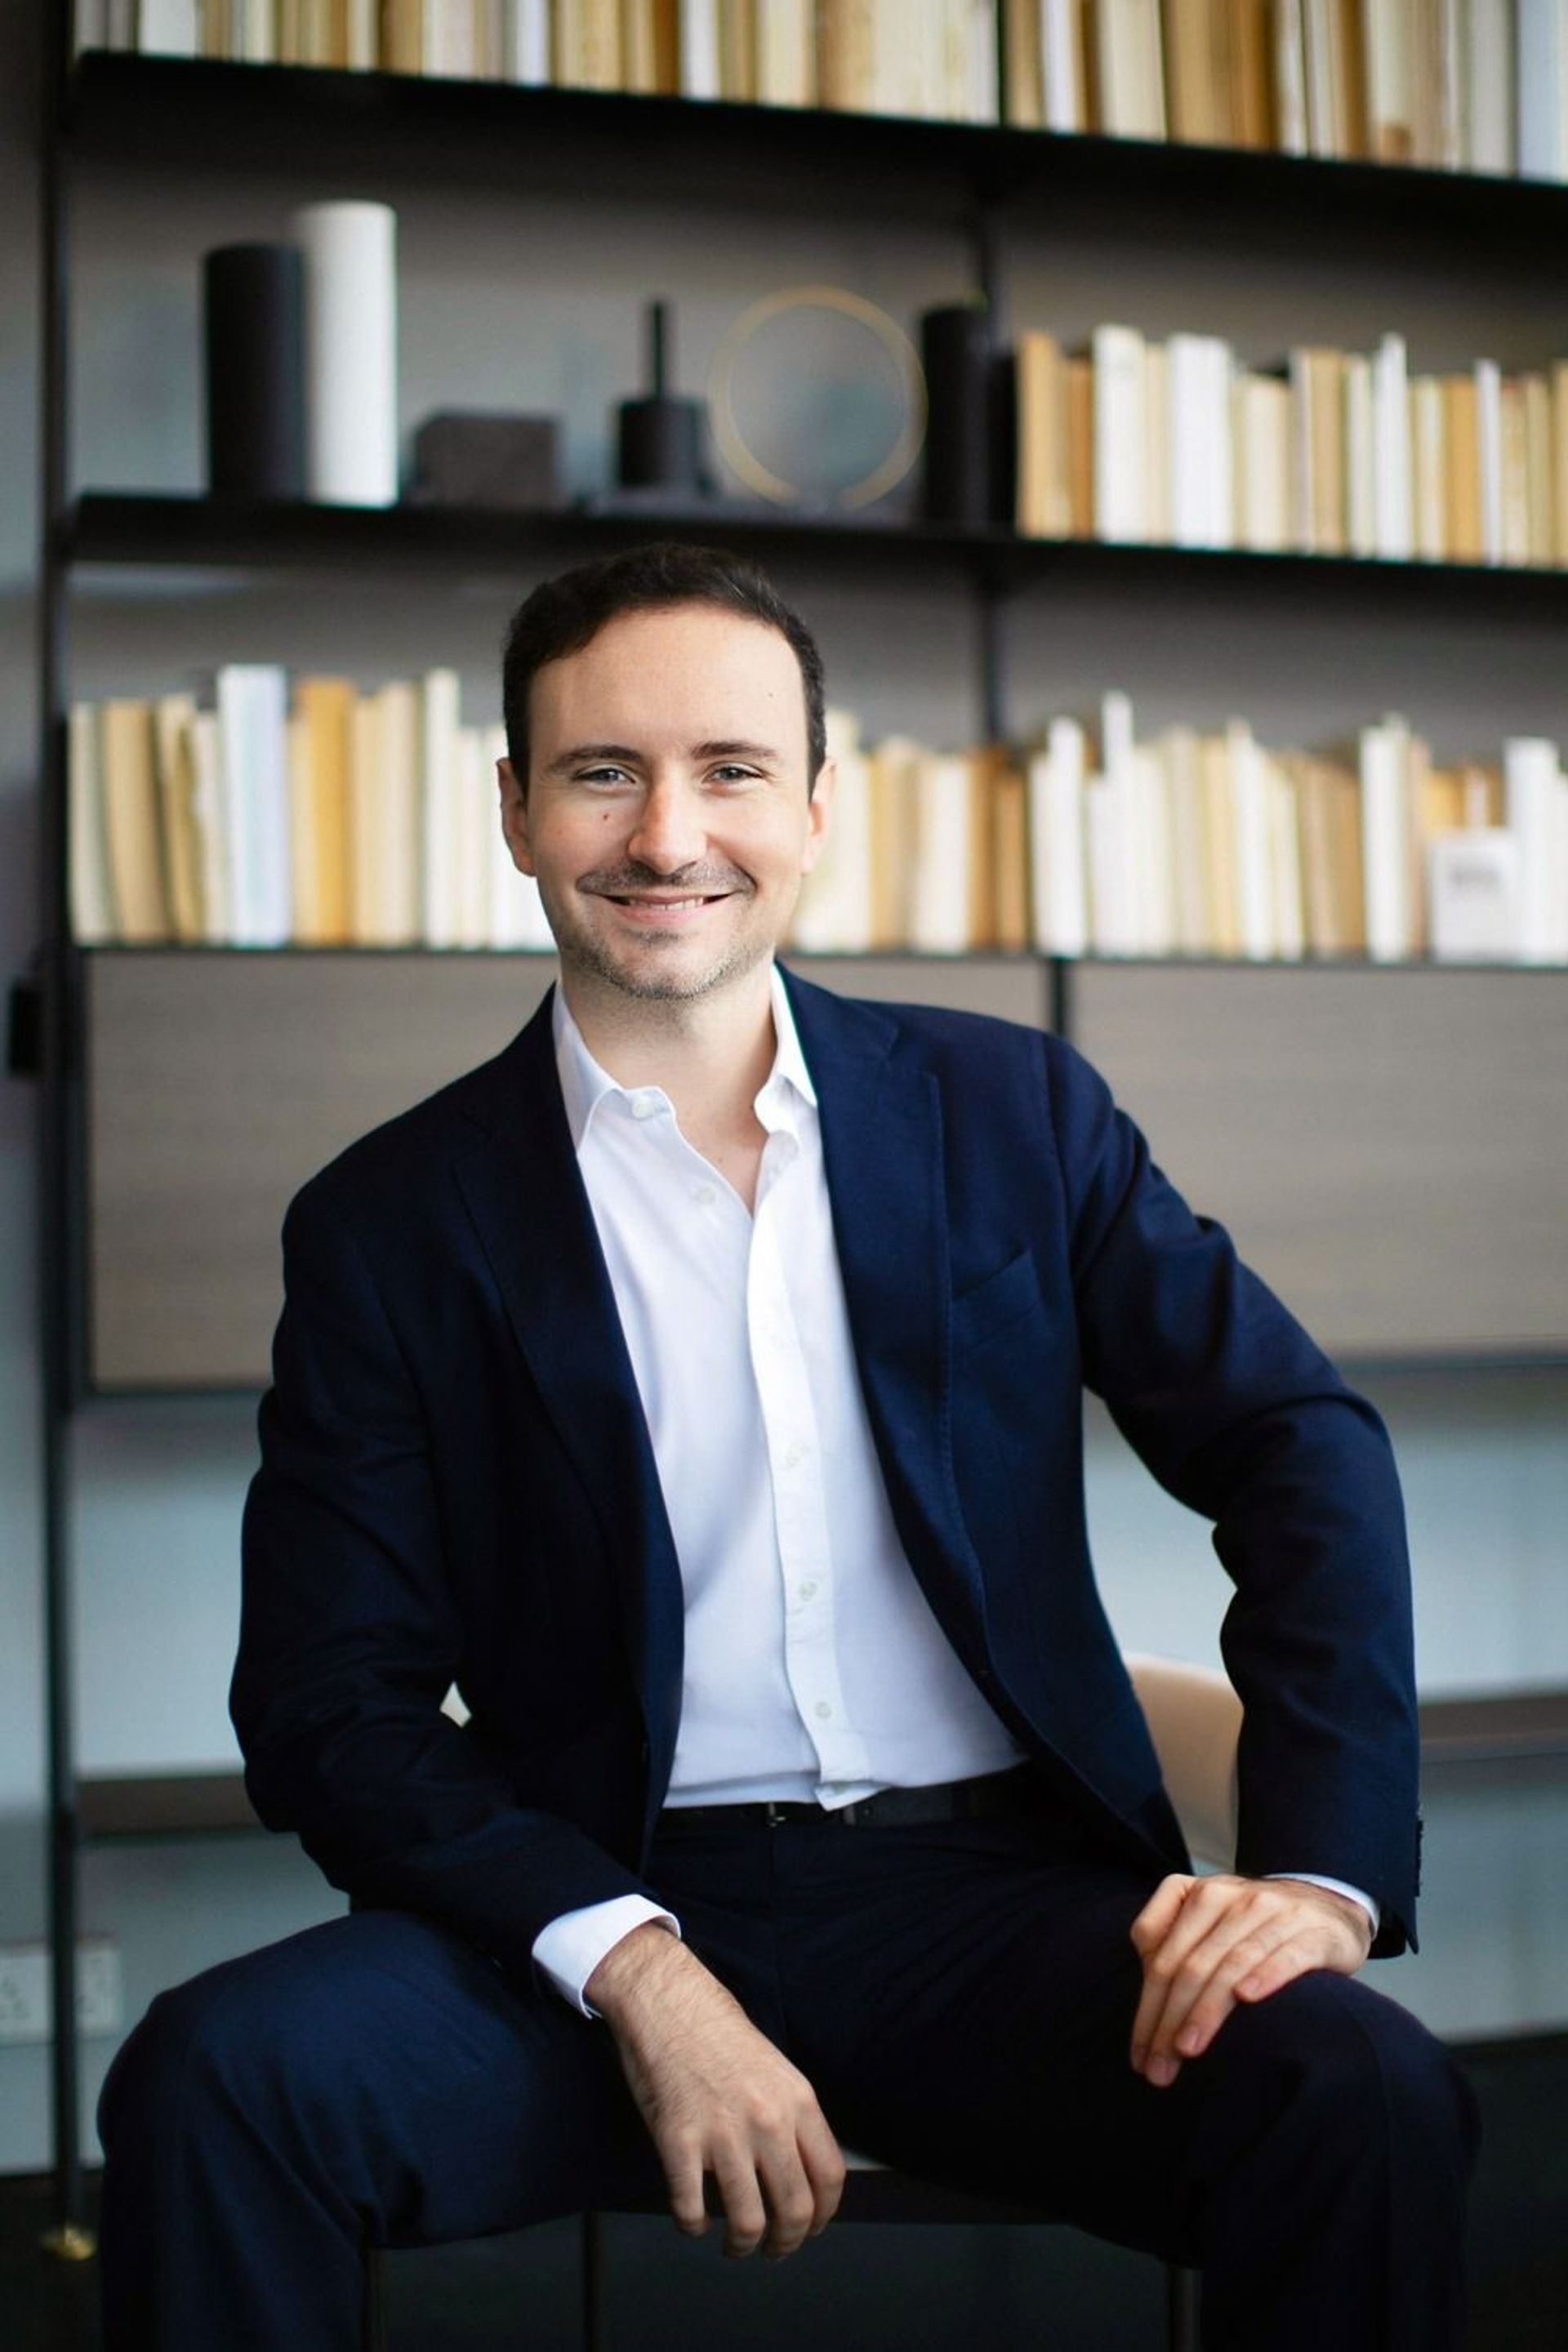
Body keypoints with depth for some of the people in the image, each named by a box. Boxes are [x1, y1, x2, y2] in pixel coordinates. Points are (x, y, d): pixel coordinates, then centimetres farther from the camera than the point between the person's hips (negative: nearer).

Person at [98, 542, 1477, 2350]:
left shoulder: (1009, 1113, 7)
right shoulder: (393, 1225, 3)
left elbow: (1300, 1451, 5)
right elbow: (332, 1707, -1)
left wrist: (1321, 1871, -10)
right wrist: (641, 1978, -16)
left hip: (998, 1892, 1)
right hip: (611, 1912, 0)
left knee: (1367, 2101, -27)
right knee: (210, 2078, -27)